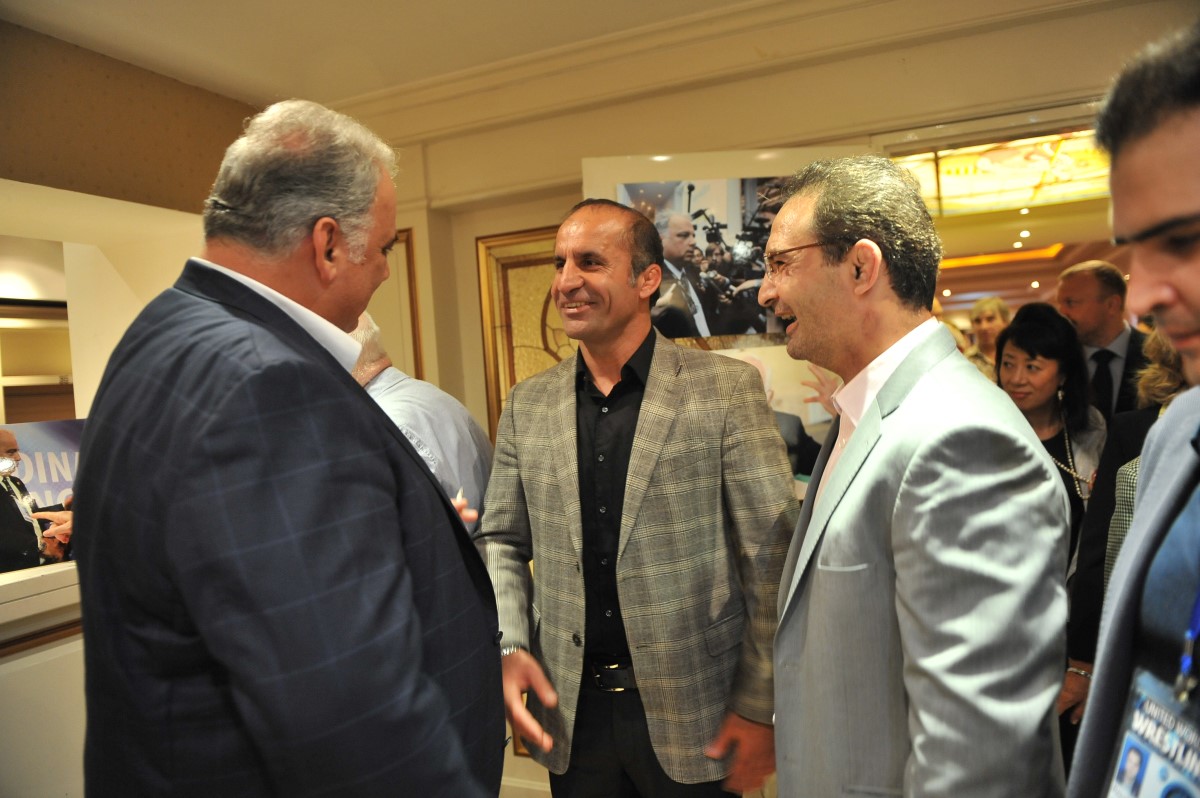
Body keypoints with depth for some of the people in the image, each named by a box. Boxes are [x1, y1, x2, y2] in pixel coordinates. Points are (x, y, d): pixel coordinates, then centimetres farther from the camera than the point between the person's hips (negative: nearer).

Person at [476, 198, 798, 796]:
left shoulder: (725, 388, -9)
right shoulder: (526, 405, 2)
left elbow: (771, 555, -9)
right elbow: (501, 541, 8)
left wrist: (761, 707, -9)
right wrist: (507, 648, -7)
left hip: (693, 713, -2)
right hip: (569, 712, 3)